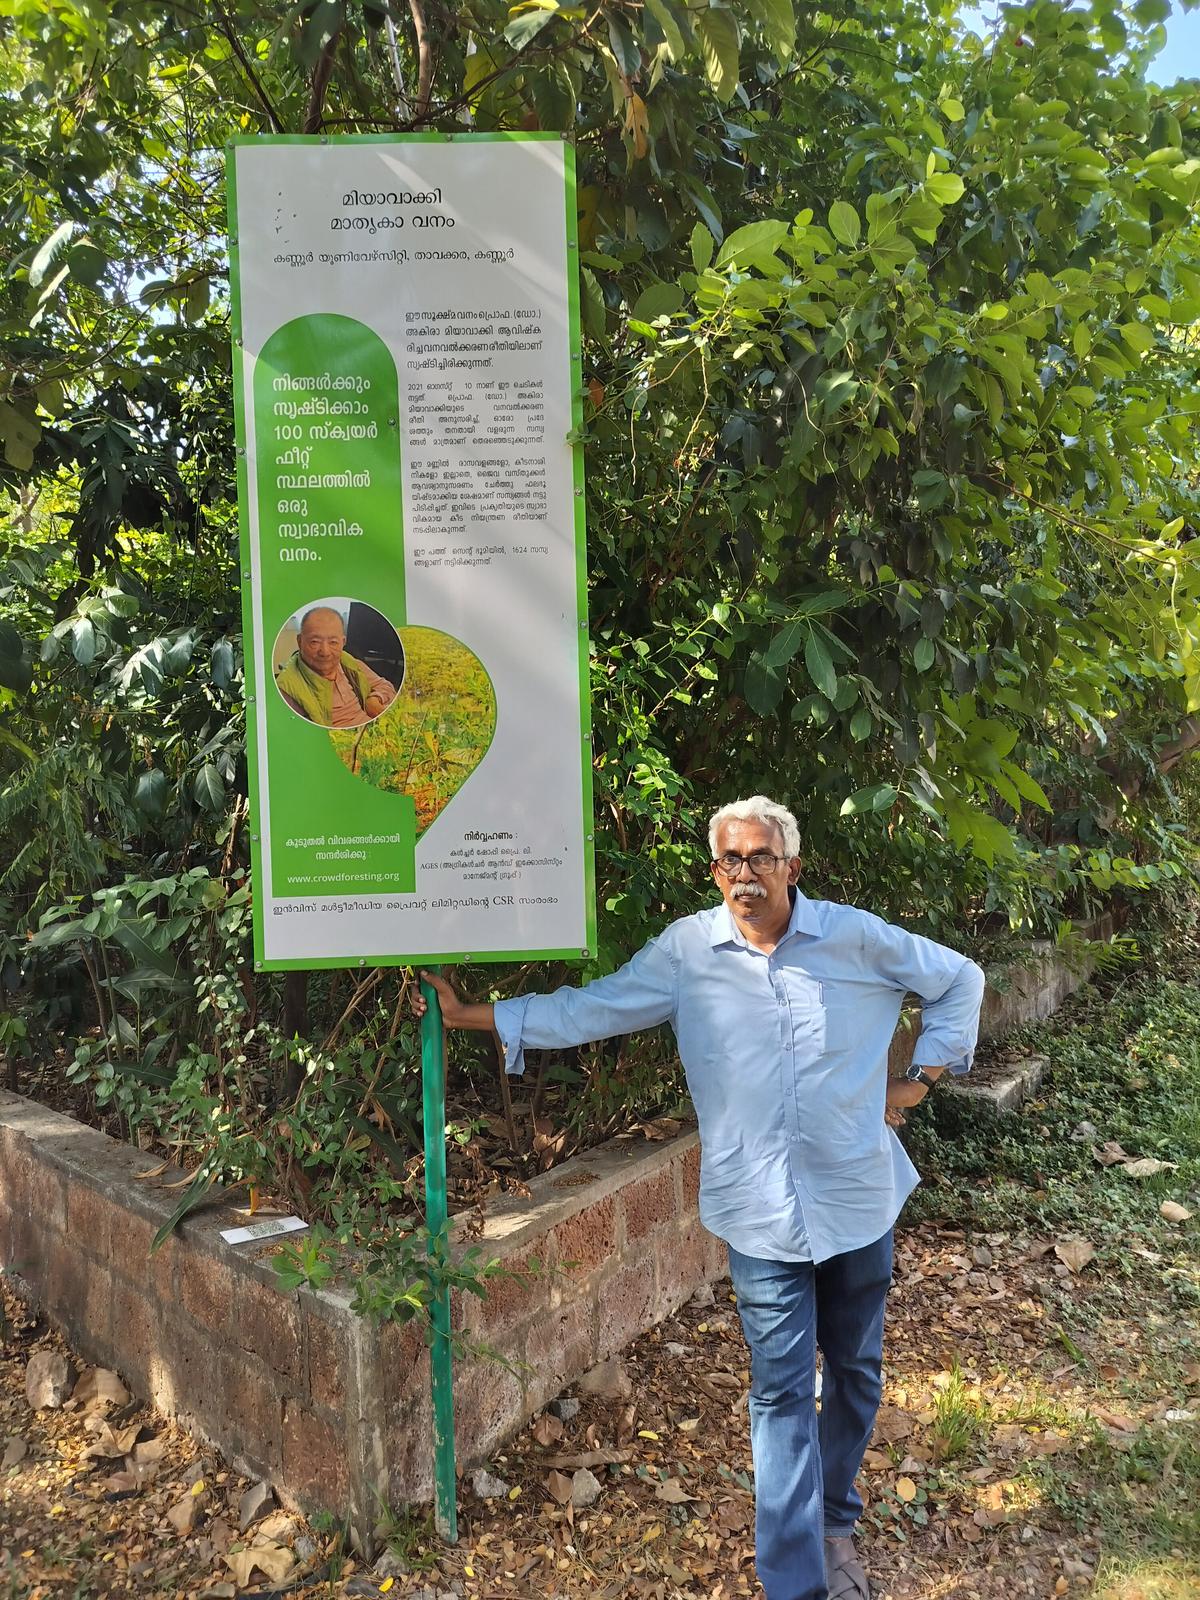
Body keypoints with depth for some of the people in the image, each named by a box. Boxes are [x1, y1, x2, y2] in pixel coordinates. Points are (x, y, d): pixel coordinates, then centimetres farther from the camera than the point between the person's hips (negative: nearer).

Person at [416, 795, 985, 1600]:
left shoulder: (856, 937, -6)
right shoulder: (686, 951, -5)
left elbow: (960, 979, 8)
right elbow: (586, 1010, -1)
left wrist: (921, 1077, 2)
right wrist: (470, 1015, -4)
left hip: (858, 1200, 2)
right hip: (763, 1212, -1)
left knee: (855, 1371, 19)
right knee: (783, 1393, 4)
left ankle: (835, 1521, 43)